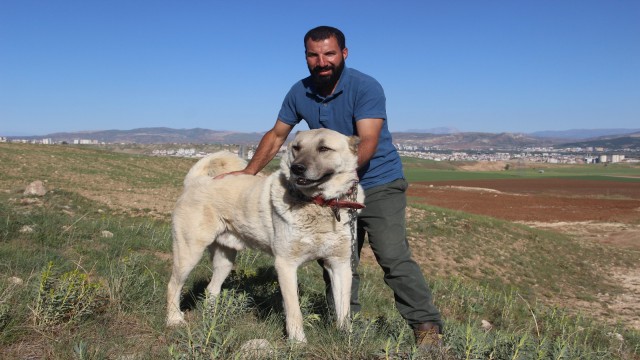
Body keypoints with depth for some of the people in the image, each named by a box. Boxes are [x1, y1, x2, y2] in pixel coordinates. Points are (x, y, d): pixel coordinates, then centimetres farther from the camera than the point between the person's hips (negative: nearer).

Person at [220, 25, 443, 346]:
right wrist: (249, 172, 3)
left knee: (393, 256, -14)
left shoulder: (366, 88, -18)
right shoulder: (300, 92, -2)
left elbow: (367, 144, -28)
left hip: (379, 184, -5)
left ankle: (426, 324, -6)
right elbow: (276, 135, 8)